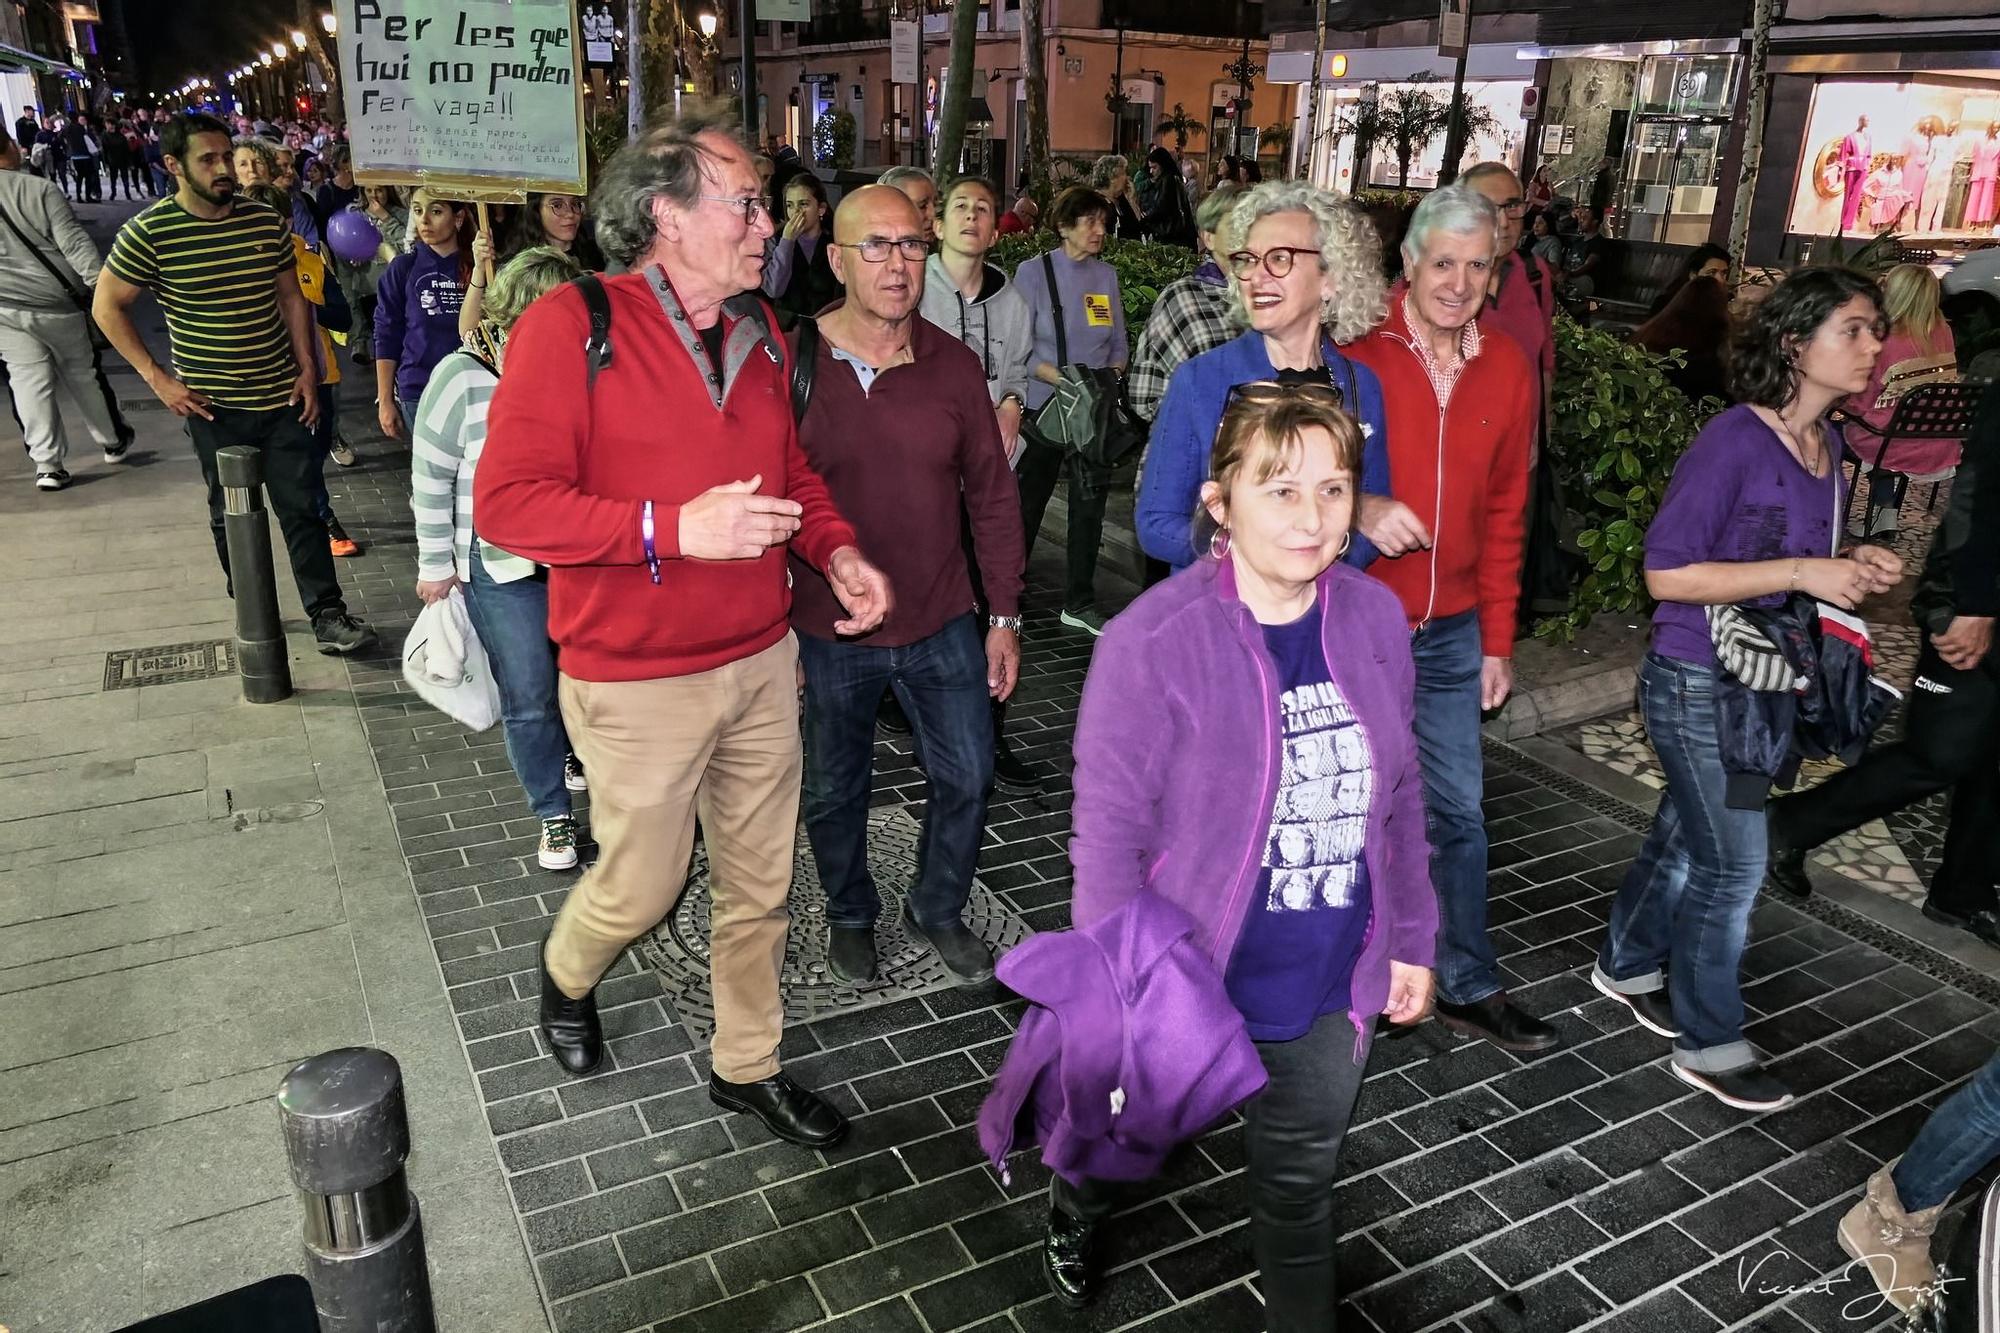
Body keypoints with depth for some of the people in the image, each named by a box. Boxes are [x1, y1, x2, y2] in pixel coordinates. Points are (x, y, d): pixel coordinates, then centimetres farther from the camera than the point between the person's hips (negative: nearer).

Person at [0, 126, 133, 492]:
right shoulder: (40, 189, -9)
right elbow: (75, 243, -15)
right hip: (58, 304, -1)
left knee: (29, 384, 4)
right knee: (84, 375, 14)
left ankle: (47, 465, 3)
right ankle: (113, 442, 29)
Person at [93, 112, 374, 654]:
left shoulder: (266, 221, 0)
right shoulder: (150, 232, -10)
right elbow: (107, 305, -2)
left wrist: (307, 370, 2)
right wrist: (157, 378, -7)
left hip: (283, 397, 2)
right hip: (214, 406, -2)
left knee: (302, 508, 3)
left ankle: (327, 615, 8)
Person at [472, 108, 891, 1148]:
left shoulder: (758, 329, 7)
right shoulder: (571, 326, -14)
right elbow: (508, 503, -19)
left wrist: (836, 551, -1)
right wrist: (674, 528, -27)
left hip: (762, 661, 6)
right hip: (637, 681, -6)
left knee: (758, 883, 15)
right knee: (641, 886, 10)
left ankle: (747, 1065, 36)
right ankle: (568, 973, 46)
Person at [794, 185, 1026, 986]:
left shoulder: (954, 365, -2)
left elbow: (991, 495, 4)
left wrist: (1004, 616, 3)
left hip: (943, 625, 2)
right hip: (828, 633, -2)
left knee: (967, 777, 12)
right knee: (835, 791, 15)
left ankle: (938, 909, 38)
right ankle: (850, 916, 41)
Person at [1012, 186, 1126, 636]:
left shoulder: (1106, 275, 8)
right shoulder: (1033, 271, -6)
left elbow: (1118, 345, 12)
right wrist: (1063, 379, -22)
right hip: (1044, 407, -4)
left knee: (1089, 506, 5)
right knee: (1028, 502, 6)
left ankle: (1079, 603, 16)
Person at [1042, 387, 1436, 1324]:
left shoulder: (1375, 619, -8)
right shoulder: (1152, 644, -24)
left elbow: (1398, 798, 4)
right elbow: (1110, 840, -19)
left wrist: (1412, 939, 8)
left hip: (1330, 989, 3)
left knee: (1300, 1188, 24)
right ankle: (1074, 1210, 62)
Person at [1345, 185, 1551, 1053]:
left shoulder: (1507, 369, 3)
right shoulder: (1355, 352, -12)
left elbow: (1503, 513, 9)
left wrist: (1497, 640, 10)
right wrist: (1360, 506, -30)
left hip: (1449, 632, 4)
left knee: (1458, 810, 13)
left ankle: (1469, 988, 30)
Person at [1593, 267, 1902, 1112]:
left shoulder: (1827, 446, 5)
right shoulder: (1733, 442, -20)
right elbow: (1666, 572, -22)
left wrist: (1854, 569, -2)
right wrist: (1802, 573, -24)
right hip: (1698, 683, -8)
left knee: (1685, 837, 20)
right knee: (1734, 865, 0)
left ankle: (1629, 964, 41)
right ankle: (1710, 1044, 17)